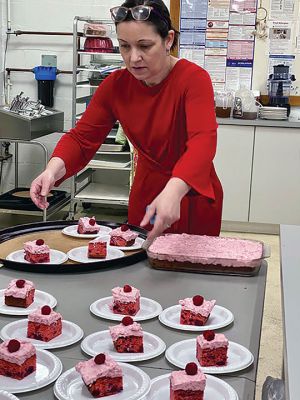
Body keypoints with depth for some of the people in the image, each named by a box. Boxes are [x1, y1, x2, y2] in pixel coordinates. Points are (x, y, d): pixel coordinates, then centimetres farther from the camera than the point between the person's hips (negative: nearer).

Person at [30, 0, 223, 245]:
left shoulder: (194, 78, -20)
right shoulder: (116, 85, -7)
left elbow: (203, 140, -35)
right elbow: (82, 137, -7)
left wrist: (174, 190, -53)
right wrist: (54, 168, -28)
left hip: (194, 196, -3)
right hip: (145, 194, 4)